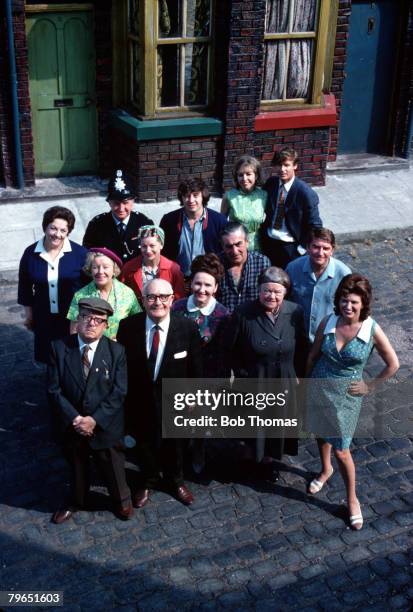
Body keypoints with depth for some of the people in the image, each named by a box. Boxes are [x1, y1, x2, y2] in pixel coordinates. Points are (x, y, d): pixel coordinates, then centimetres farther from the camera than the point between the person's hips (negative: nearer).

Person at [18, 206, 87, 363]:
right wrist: (29, 315, 10)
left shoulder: (80, 253, -10)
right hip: (44, 319, 2)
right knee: (49, 357, 13)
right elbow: (25, 288, 7)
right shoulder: (30, 254, -5)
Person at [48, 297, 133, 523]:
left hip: (105, 426, -1)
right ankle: (76, 501, 49)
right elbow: (54, 389, -10)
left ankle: (122, 500, 45)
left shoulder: (116, 351, -10)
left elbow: (118, 392, -12)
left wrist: (95, 420, -20)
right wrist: (74, 419, -18)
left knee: (113, 468, 18)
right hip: (72, 426, 1)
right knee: (76, 467, 23)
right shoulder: (59, 347, -9)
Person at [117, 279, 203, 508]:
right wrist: (123, 396, -3)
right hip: (140, 398, 1)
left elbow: (195, 367, -9)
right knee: (144, 442, 22)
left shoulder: (187, 327, -18)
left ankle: (175, 480, 51)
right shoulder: (128, 326, -16)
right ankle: (148, 481, 50)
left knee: (173, 441, 23)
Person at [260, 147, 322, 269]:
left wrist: (302, 248, -12)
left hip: (290, 249, -4)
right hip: (268, 244, 4)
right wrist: (263, 237, 4)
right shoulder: (270, 183, -1)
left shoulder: (306, 193, -15)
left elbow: (315, 226, -10)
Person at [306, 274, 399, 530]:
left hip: (346, 397, -3)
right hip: (318, 390, 3)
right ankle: (326, 470, 55)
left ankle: (352, 500, 23)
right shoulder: (328, 323, -12)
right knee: (322, 434, 24)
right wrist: (309, 380, 9)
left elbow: (393, 364, -6)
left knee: (341, 450, 2)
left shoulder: (372, 330, -18)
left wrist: (370, 386, -4)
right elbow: (313, 355, 2)